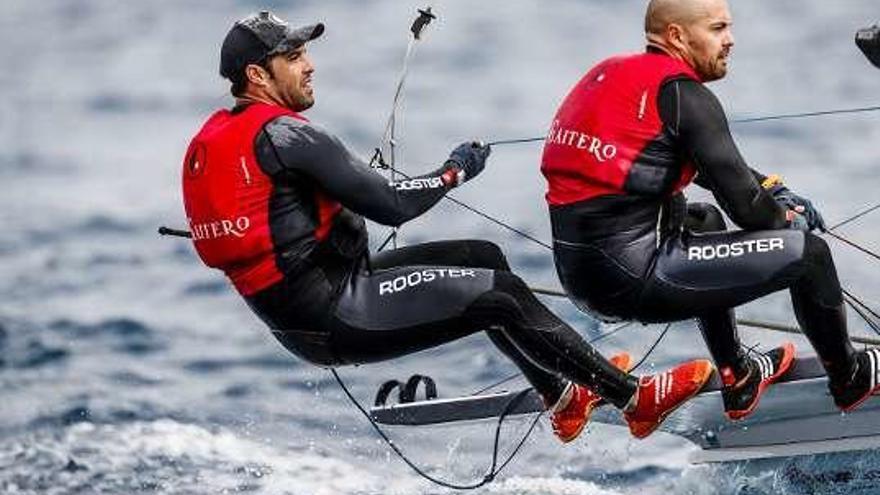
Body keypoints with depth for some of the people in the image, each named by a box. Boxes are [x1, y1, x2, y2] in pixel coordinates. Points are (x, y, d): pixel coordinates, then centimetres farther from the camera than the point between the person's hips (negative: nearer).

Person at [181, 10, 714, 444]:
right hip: (336, 316, -10)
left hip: (297, 314, 10)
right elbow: (391, 206, -21)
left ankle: (564, 395, 23)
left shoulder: (213, 140, 9)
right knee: (501, 295, -8)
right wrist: (454, 172, -3)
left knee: (484, 258, 16)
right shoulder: (282, 134, -20)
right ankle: (634, 397, 0)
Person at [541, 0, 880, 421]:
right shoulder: (684, 95, -12)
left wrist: (775, 190, 23)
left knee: (704, 221, 37)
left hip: (576, 270, 9)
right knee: (808, 252, 3)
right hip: (633, 281, -9)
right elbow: (745, 206, -10)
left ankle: (739, 380, 43)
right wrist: (789, 219, 11)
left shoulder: (614, 72, 13)